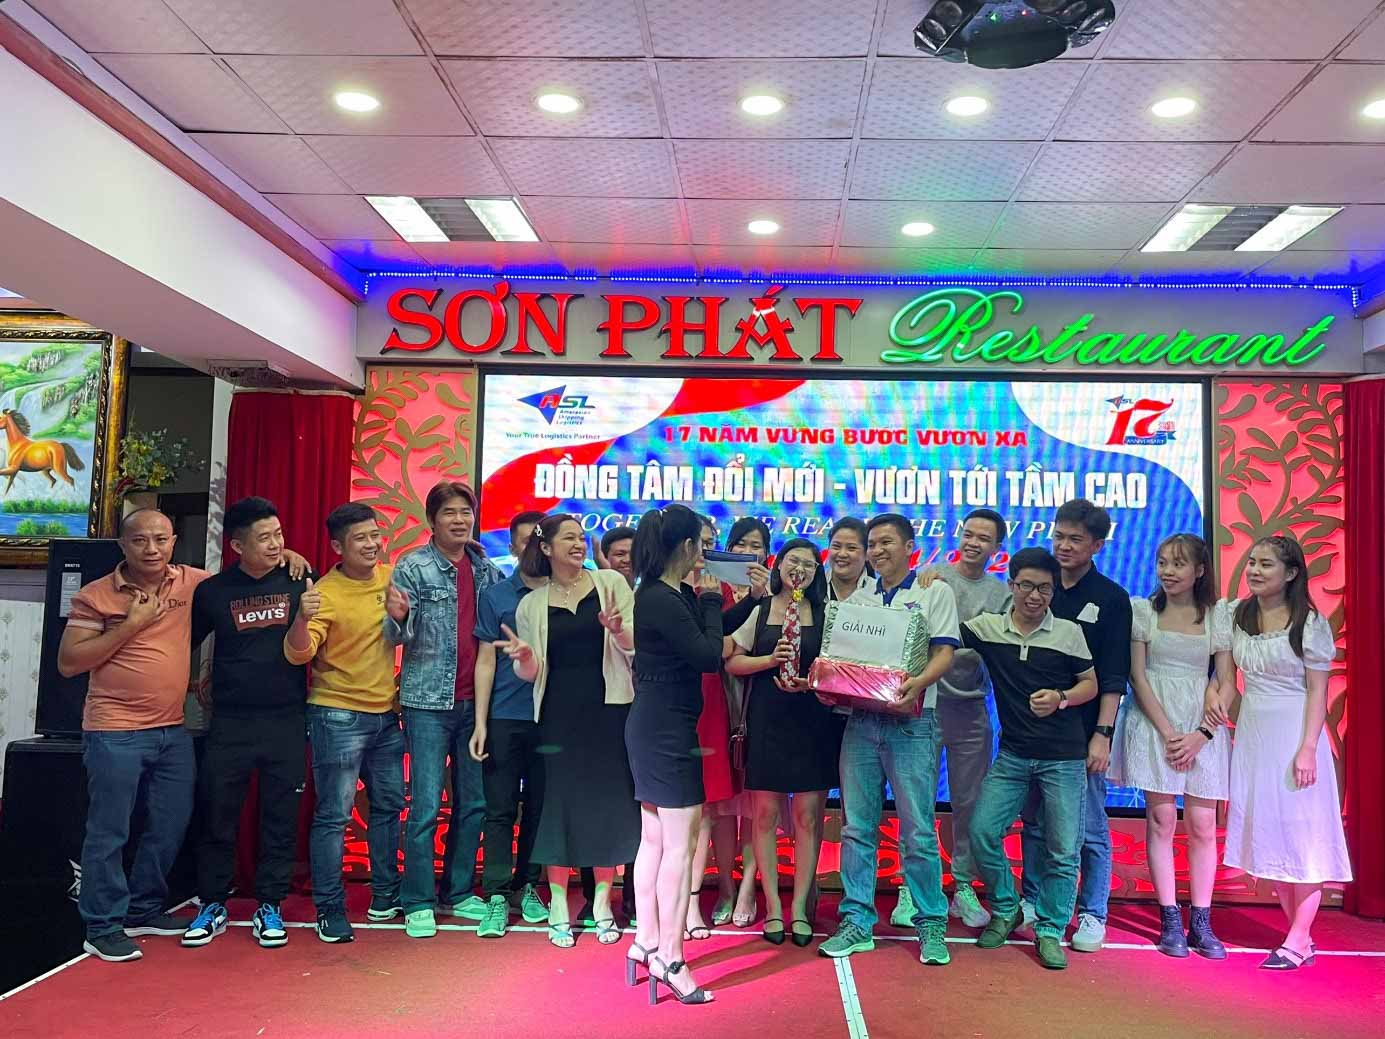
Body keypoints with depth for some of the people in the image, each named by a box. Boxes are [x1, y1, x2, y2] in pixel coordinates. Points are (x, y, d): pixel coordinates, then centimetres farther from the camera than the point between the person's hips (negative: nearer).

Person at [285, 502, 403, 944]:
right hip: (338, 716, -7)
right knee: (333, 815, -1)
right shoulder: (326, 593, -16)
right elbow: (297, 653, -26)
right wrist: (302, 618, -43)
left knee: (389, 806, 15)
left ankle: (385, 896, 30)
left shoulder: (390, 578, 2)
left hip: (385, 714, 7)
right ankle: (330, 909, 11)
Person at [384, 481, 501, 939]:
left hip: (475, 701, 5)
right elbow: (398, 637, -8)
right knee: (426, 805, -2)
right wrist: (397, 617, -30)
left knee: (473, 802, 11)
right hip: (428, 701, -4)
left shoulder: (487, 570, 8)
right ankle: (418, 903, 9)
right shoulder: (413, 567, -4)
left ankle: (459, 892, 25)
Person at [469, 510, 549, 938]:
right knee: (500, 810, 2)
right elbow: (486, 660, 2)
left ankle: (526, 888, 22)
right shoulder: (496, 596, 3)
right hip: (505, 718, -1)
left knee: (540, 808, 9)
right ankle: (496, 898, 8)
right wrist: (480, 722, -3)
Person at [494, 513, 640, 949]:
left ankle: (602, 903, 20)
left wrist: (618, 629, -21)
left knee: (608, 803, 4)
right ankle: (558, 907, 17)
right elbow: (531, 673, 9)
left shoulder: (611, 583, 3)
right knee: (560, 803, 3)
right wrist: (523, 656, -14)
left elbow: (637, 645, 0)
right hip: (560, 714, 1)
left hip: (609, 712, 0)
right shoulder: (532, 604, 6)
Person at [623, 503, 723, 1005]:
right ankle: (669, 959, 3)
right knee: (679, 844, -4)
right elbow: (709, 656, -18)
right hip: (667, 730, -10)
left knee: (654, 839, 16)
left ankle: (646, 941, 25)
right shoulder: (663, 600, -19)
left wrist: (706, 601, 8)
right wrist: (711, 600, -7)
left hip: (654, 727, 10)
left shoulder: (660, 594, 10)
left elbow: (701, 642, 13)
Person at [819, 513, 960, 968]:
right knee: (857, 828, 6)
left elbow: (944, 653, -5)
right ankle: (857, 922, 15)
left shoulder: (934, 592, 5)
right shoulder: (858, 598, 16)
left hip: (911, 723, -4)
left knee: (917, 831, -2)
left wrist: (917, 683, -24)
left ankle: (931, 925, 12)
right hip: (861, 721, 4)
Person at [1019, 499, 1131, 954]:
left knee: (1089, 828, 4)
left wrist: (1102, 734, -12)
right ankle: (1033, 902, 25)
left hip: (1081, 731, -3)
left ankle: (1093, 914, 16)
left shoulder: (1111, 599, -2)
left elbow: (1112, 677, -6)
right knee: (1034, 822, 12)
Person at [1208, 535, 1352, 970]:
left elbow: (1318, 691, -8)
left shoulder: (1310, 622, -7)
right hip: (1251, 733, 5)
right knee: (1266, 835, 9)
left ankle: (1296, 940, 7)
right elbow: (1226, 678, 8)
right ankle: (1302, 937, 22)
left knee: (1301, 836, 0)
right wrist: (1218, 702, -12)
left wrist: (1308, 749, -14)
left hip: (1294, 733, -5)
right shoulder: (1232, 614, 5)